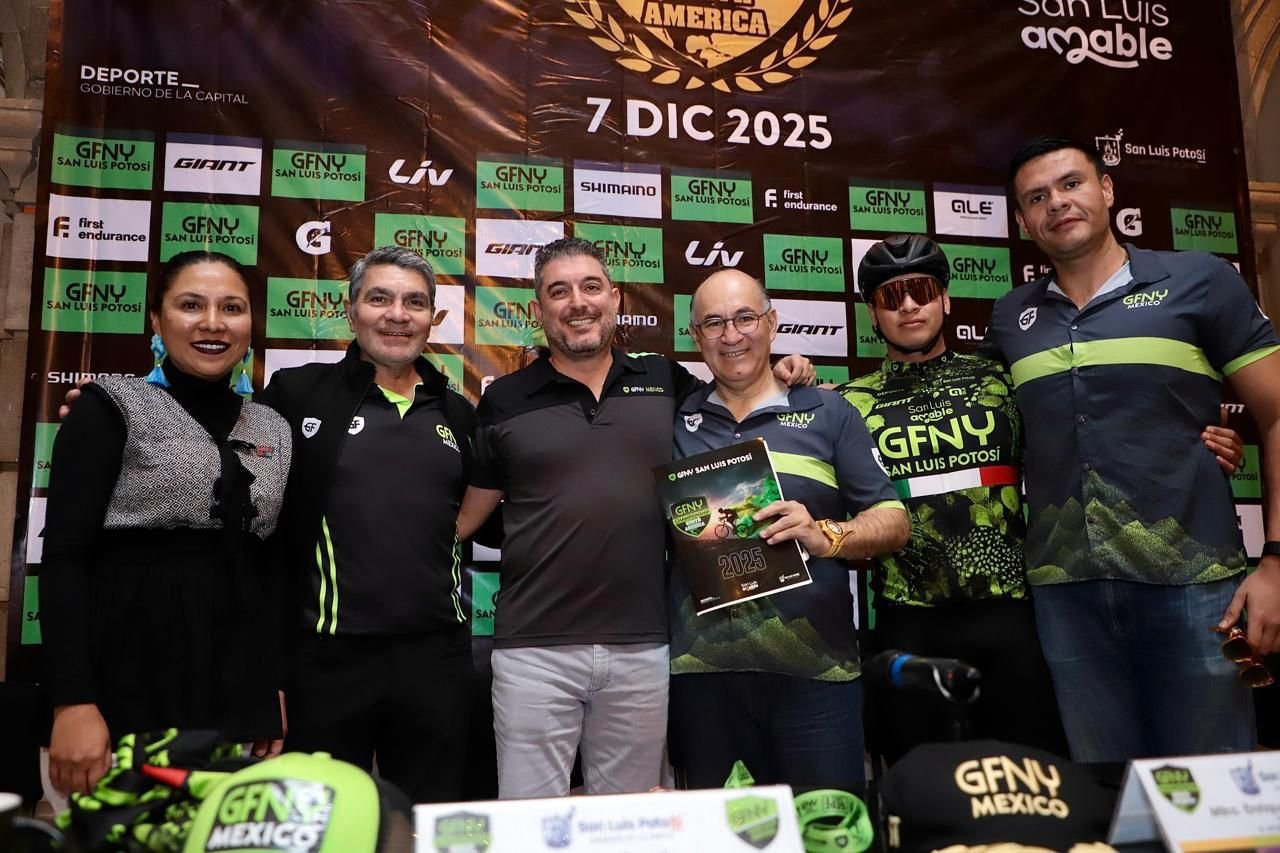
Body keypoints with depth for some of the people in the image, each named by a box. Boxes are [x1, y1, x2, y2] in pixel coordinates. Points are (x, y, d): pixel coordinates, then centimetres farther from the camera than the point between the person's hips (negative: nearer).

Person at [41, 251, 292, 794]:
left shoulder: (273, 430, 11)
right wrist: (73, 702, -17)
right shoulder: (111, 408, -2)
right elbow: (64, 556, -9)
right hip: (131, 680, -4)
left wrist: (277, 687, 10)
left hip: (241, 691, 4)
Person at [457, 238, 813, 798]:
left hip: (643, 647, 2)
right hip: (534, 649, -1)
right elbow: (467, 512, 8)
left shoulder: (665, 382, 7)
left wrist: (780, 378, 4)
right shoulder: (505, 401, 3)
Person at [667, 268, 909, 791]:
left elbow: (893, 522, 4)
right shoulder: (675, 419, 10)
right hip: (702, 668, 2)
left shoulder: (826, 412, 7)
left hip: (815, 668, -1)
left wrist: (825, 535, -14)